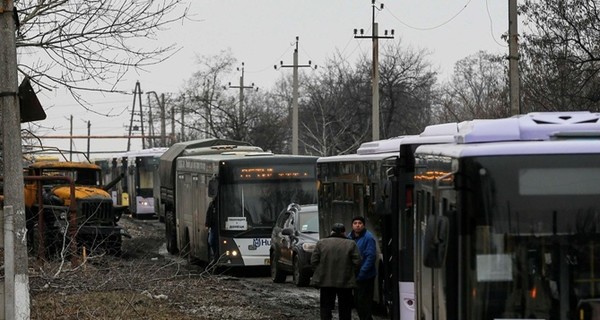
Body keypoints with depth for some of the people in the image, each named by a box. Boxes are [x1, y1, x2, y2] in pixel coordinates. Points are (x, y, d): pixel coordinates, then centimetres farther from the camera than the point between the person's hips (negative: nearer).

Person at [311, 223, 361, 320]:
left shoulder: (321, 243, 3)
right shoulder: (351, 244, 0)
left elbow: (313, 261, 1)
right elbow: (357, 262, -5)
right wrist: (349, 273, 9)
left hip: (325, 281, 1)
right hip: (345, 282, -1)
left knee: (325, 308, 6)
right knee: (345, 309, 7)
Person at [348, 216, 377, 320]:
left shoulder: (368, 238, -13)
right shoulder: (350, 237, 9)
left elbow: (371, 257, -18)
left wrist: (362, 272, -22)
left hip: (366, 276, -7)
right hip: (354, 275, 7)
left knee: (364, 301, -5)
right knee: (356, 301, 13)